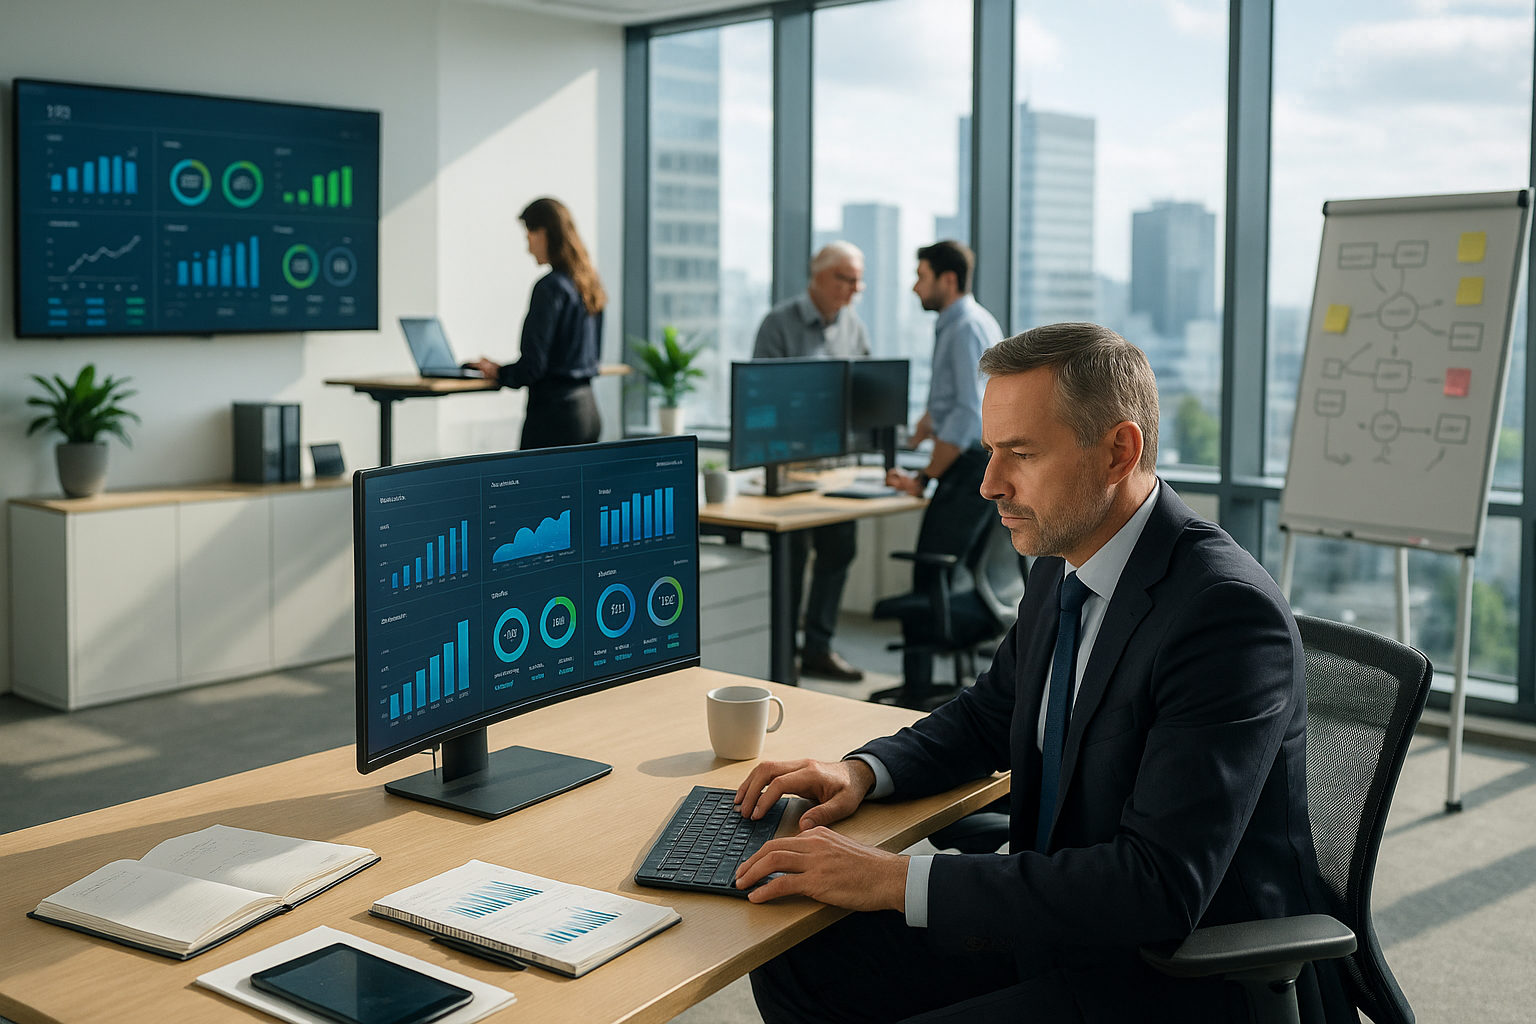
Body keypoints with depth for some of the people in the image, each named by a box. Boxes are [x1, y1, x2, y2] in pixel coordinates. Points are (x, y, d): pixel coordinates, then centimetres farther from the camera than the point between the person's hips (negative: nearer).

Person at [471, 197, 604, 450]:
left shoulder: (551, 287, -14)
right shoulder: (589, 282, 11)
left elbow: (532, 367, -16)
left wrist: (496, 371, 3)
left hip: (555, 412, -8)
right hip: (587, 408, 9)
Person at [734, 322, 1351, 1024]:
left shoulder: (1228, 612, -25)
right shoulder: (1062, 568, 3)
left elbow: (1159, 887, -30)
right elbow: (989, 716, 20)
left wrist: (894, 879, -30)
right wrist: (863, 771, 0)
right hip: (1063, 922, 8)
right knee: (794, 966, 1)